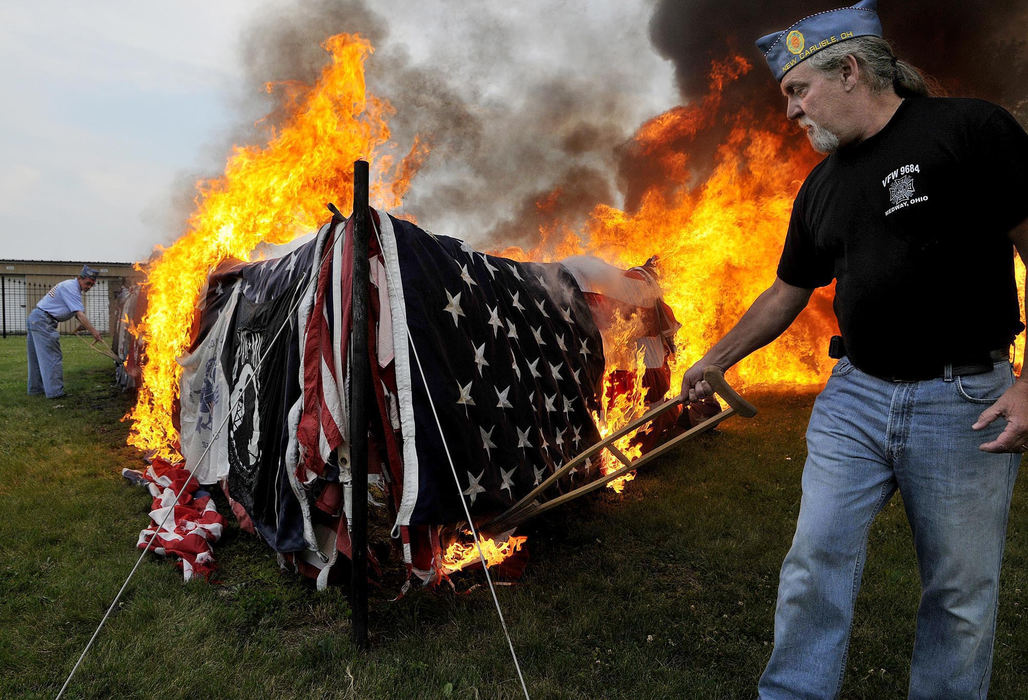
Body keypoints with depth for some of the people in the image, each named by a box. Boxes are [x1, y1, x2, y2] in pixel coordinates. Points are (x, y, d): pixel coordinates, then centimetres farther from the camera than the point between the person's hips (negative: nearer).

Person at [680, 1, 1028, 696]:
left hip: (965, 402, -4)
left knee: (960, 590, 8)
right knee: (817, 560, 1)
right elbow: (785, 294, 20)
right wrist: (712, 362, 23)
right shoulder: (822, 187, 12)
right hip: (854, 396, 5)